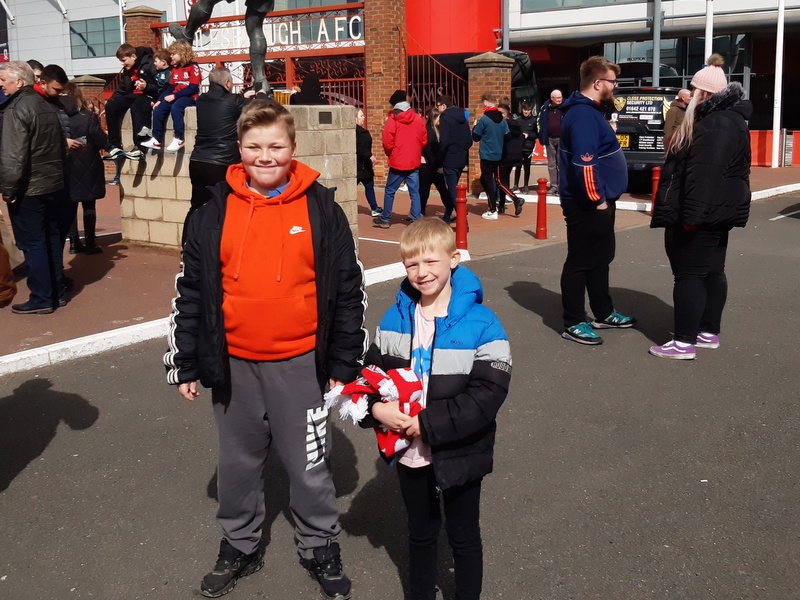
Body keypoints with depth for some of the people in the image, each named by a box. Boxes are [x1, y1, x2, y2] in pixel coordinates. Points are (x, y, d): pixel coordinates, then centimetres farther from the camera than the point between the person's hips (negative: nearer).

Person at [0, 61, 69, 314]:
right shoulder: (46, 106, 11)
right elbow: (62, 146, 18)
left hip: (29, 190, -8)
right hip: (54, 186, 8)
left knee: (32, 245, -1)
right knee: (52, 241, 14)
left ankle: (41, 300, 4)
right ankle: (56, 292, 21)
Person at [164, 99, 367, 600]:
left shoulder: (321, 209, -5)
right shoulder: (214, 213, -1)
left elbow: (350, 290, -2)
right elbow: (191, 291, 4)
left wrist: (344, 363, -2)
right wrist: (185, 364, 4)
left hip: (300, 364, -2)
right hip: (233, 365, 2)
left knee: (310, 466, 11)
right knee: (239, 463, 18)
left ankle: (321, 547, 32)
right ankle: (239, 546, 38)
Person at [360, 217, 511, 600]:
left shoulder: (480, 324, -17)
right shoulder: (394, 318, -1)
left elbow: (487, 395, -22)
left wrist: (429, 423, -24)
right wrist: (375, 409, -16)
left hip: (458, 456, -4)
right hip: (410, 452, 4)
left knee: (463, 536, 17)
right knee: (420, 533, 23)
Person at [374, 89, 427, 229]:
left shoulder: (393, 120, -10)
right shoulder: (418, 119, 1)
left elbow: (387, 142, -11)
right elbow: (424, 140, 7)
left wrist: (390, 154, 8)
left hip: (398, 162, -3)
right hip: (414, 162, 3)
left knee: (389, 191, 9)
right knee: (415, 192, 6)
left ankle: (385, 219, 16)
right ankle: (416, 219, 4)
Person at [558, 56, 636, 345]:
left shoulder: (590, 111, 14)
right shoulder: (583, 115, -19)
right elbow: (584, 163, -27)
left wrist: (604, 197, 16)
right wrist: (597, 199, -21)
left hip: (599, 202, 11)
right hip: (588, 204, -11)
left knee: (600, 258, 19)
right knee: (581, 262, -2)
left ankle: (604, 313, 31)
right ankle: (574, 323, 6)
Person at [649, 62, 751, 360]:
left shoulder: (716, 124, -20)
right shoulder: (724, 118, 17)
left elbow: (704, 174, -28)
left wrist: (691, 215, -30)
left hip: (701, 215, -11)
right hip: (715, 212, 11)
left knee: (689, 274, -8)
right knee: (712, 271, 14)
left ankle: (685, 342, -5)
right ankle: (709, 332, 23)